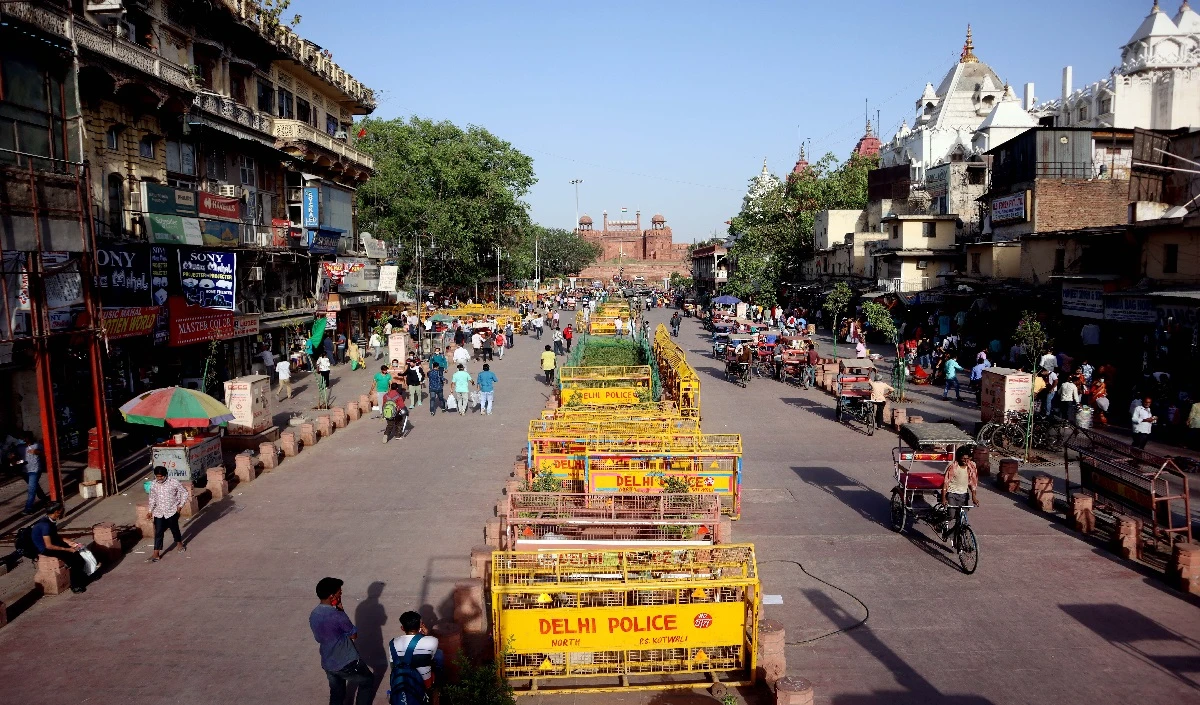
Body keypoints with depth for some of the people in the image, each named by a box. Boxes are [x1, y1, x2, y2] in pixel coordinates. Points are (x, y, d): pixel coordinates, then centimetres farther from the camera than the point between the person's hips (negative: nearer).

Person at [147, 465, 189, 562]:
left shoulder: (174, 482, -14)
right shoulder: (153, 484, -3)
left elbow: (184, 493, -5)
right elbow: (152, 498, 11)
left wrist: (180, 505, -8)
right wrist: (150, 510, 9)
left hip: (172, 511, -2)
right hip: (159, 512, 2)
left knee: (174, 529, 13)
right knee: (158, 532, 0)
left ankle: (180, 544, 38)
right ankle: (156, 553, 3)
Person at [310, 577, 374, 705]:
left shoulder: (313, 615, -4)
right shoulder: (337, 615, -28)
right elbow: (354, 635, -11)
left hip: (327, 664, 7)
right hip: (346, 663, -7)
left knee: (336, 694, 21)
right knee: (367, 681, 18)